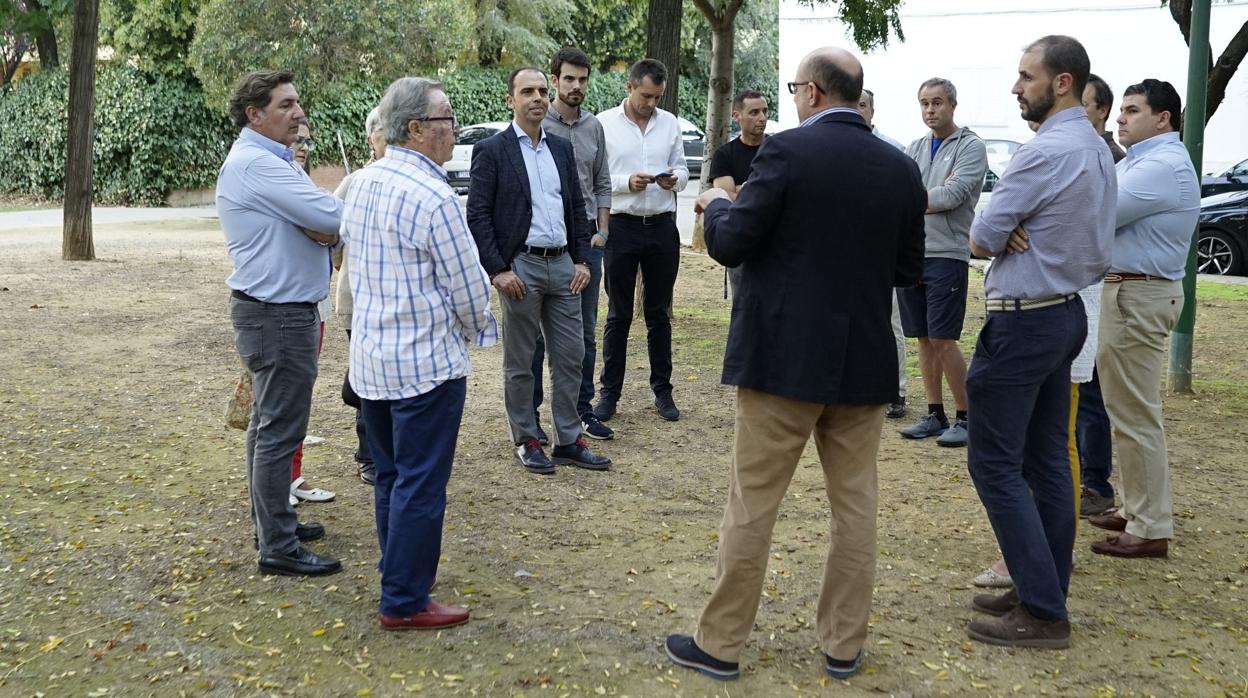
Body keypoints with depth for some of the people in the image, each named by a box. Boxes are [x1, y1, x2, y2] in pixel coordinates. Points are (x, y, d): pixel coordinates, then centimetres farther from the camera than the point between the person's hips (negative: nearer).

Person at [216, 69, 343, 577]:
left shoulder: (269, 160, 15)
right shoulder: (258, 164, -19)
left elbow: (318, 219, 10)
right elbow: (332, 216, -24)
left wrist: (321, 228, -13)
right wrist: (328, 225, -2)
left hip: (272, 311, 11)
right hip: (279, 315, -11)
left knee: (268, 424, 19)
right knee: (280, 431, -5)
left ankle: (272, 521, 31)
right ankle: (278, 547, 1)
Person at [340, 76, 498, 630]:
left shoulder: (360, 183, 5)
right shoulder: (433, 198, -20)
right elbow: (467, 285, -14)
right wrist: (474, 331, 5)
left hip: (370, 357, 8)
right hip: (425, 363, -8)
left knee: (390, 476, 19)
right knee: (420, 485, 1)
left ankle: (398, 576, 33)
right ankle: (405, 603, 9)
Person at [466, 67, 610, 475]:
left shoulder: (561, 148, 13)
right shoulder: (491, 151, -5)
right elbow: (477, 215, -8)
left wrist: (582, 259, 7)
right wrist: (498, 270, -14)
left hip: (563, 265, 5)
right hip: (520, 266, -5)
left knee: (570, 356, 7)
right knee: (519, 362, 5)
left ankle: (568, 441, 17)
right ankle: (526, 441, 17)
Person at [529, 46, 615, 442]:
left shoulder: (594, 127, 11)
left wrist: (601, 232, 6)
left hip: (588, 238, 5)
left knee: (585, 331, 10)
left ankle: (582, 409, 19)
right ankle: (529, 411, 11)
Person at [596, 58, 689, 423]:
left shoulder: (669, 123, 7)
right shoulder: (604, 123, -5)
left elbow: (682, 169, 12)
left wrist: (674, 179, -11)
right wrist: (627, 182, -20)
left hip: (662, 226, 3)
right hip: (621, 226, -3)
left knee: (659, 313, 12)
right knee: (618, 315, 6)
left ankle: (662, 390, 20)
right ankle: (609, 391, 15)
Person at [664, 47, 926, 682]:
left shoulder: (787, 151, -12)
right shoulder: (901, 168, 4)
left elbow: (730, 246, -11)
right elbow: (909, 270, 10)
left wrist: (717, 205, 10)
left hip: (785, 356, -4)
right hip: (864, 361, 5)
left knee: (751, 503, 4)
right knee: (855, 503, 13)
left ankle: (720, 642, 15)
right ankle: (844, 646, 22)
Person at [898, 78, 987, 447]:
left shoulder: (970, 147, -3)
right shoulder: (915, 149, 15)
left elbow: (953, 195, -15)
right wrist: (936, 196, -10)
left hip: (947, 254, -6)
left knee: (943, 339, -8)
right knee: (924, 338, 9)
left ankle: (964, 416, 4)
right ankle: (935, 414, 18)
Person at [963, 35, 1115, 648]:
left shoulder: (1046, 151, -20)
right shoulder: (1097, 150, 12)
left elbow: (981, 239, -16)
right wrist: (1021, 236, -1)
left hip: (1023, 321, -10)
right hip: (1067, 311, 10)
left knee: (995, 463, -4)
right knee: (1047, 459, 14)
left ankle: (1041, 613, -1)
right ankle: (1046, 592, 22)